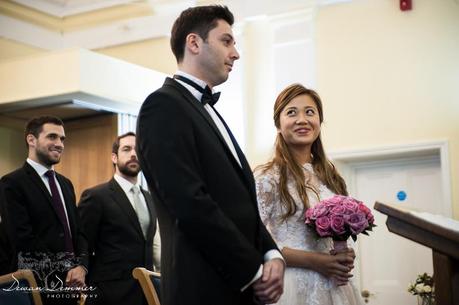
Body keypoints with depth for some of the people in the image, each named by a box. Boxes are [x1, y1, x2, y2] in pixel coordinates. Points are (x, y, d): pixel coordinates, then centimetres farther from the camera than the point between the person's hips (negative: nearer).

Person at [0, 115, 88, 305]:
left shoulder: (65, 183, 16)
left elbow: (77, 230, 14)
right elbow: (23, 238, -16)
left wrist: (81, 266, -5)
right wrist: (64, 273, -13)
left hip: (69, 286, 7)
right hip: (39, 286, -7)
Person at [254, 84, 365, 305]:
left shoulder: (329, 174, 8)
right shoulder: (267, 178, -10)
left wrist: (346, 257, -2)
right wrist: (315, 261, -17)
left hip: (334, 285, 6)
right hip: (293, 285, -5)